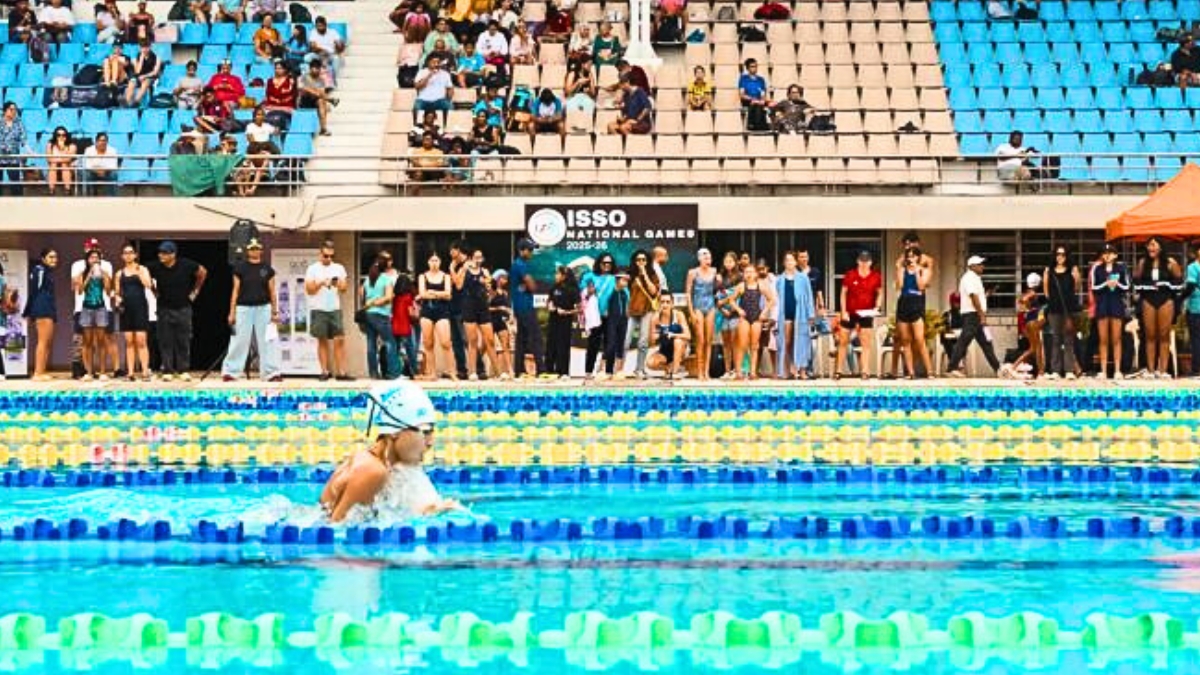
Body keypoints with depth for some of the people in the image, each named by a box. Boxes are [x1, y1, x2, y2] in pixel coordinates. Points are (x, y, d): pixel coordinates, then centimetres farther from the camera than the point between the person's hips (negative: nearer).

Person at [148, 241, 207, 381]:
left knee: (184, 341, 1)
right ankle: (167, 371, 5)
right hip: (164, 309, 1)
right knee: (165, 342, 0)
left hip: (183, 308, -1)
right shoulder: (156, 268, -8)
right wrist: (155, 292, 7)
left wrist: (195, 290, 6)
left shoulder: (186, 265, -10)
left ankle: (183, 371, 8)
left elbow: (203, 272, 6)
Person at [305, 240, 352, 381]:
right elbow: (309, 289, -1)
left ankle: (341, 372, -6)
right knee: (322, 340, 2)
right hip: (319, 310, -2)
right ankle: (325, 371, 7)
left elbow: (344, 288, 8)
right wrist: (321, 283, -15)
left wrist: (340, 285, -13)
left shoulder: (339, 268, 12)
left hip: (335, 309, 2)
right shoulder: (313, 269, 4)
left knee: (339, 340, -6)